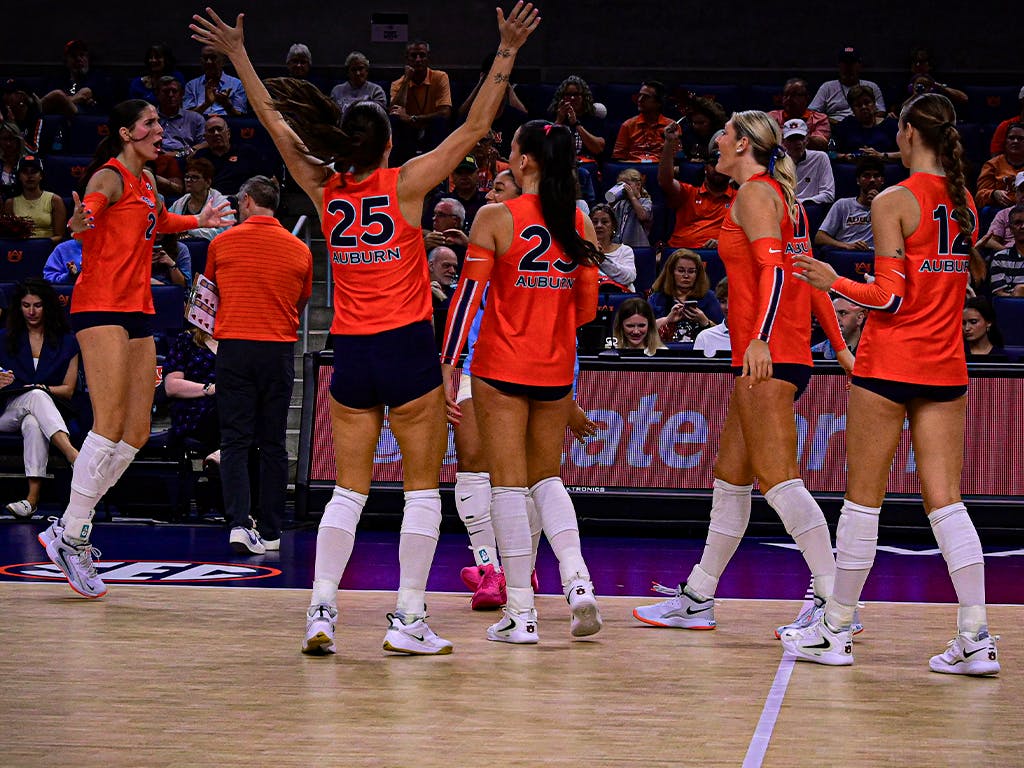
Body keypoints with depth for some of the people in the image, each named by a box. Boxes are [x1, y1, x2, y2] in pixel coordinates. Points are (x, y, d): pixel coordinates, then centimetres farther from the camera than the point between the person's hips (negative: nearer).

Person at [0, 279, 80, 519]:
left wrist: (43, 388, -11)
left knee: (33, 424, -39)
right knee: (36, 397, -38)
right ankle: (73, 454, -60)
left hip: (49, 410, 0)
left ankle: (33, 497, -54)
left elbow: (68, 390, 7)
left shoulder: (67, 342, 11)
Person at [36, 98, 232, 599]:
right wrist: (80, 221, -47)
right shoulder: (110, 177, -7)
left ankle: (70, 528, 10)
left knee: (137, 433, 4)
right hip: (101, 307, -9)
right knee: (110, 424, -16)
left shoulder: (146, 182, 18)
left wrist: (197, 221, 46)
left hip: (138, 312, 9)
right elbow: (82, 220, -26)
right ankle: (71, 536, -11)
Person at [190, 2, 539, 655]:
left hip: (350, 355, 4)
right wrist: (507, 54, -2)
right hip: (407, 351, -4)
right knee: (423, 489, 3)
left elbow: (276, 124, 14)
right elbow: (475, 127, -4)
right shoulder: (405, 184, -6)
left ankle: (320, 611, -1)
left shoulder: (325, 190, 4)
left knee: (349, 489, 9)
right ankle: (408, 620, 0)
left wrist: (239, 55, 22)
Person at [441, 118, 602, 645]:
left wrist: (448, 366, -9)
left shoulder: (495, 218, -8)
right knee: (546, 478, 18)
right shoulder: (579, 222, 3)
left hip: (501, 368, -4)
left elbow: (469, 294, -11)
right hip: (556, 370, 4)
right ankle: (577, 579, -3)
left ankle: (520, 612, 0)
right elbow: (587, 307, 7)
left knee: (508, 484, 1)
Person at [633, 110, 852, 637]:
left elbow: (773, 270, -19)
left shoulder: (755, 192, -7)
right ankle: (697, 599, 20)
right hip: (781, 357, 10)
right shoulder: (781, 196, 20)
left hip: (768, 355, -10)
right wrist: (840, 347, 22)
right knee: (730, 476, 13)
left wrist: (760, 339, -30)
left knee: (777, 478, -13)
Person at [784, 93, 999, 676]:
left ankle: (836, 630, 12)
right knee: (945, 500, 4)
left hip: (889, 364, -5)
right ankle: (976, 638, -4)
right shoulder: (965, 202, 7)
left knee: (864, 497, 4)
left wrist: (834, 283, -2)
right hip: (945, 366, 5)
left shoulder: (894, 202, -11)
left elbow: (890, 297, -14)